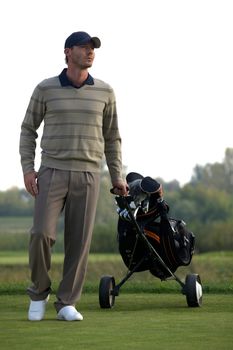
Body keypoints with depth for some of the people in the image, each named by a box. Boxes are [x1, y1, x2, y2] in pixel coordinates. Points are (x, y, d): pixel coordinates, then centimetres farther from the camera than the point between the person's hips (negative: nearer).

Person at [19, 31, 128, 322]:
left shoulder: (104, 91, 5)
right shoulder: (45, 89, 1)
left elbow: (111, 136, 14)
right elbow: (28, 130, 8)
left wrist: (117, 177, 8)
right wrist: (27, 169, -4)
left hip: (87, 177, 1)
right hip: (53, 173, -1)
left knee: (79, 241, -4)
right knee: (42, 234, -14)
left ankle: (66, 304, 7)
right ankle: (39, 291, 9)